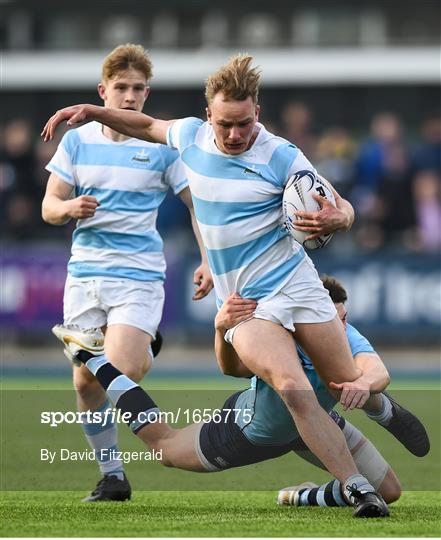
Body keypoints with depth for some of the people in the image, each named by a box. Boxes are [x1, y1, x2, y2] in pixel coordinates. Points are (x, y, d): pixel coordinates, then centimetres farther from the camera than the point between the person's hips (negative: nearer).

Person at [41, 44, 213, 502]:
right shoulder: (76, 141, 6)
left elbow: (197, 203, 3)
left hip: (139, 274, -3)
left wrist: (207, 260, -8)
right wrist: (70, 207, -16)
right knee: (86, 381, 1)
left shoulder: (162, 147, -2)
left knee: (120, 373, -21)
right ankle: (111, 476, 16)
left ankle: (144, 356, 17)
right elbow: (49, 207, 7)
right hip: (84, 271, 3)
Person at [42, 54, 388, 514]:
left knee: (351, 386, 2)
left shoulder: (282, 157, -10)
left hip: (296, 283, -1)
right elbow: (148, 126, 23)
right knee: (292, 388, -23)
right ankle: (356, 488, -24)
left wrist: (334, 220, -29)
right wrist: (89, 111, 15)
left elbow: (343, 209, -5)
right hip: (244, 302, 1)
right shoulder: (191, 135, 1)